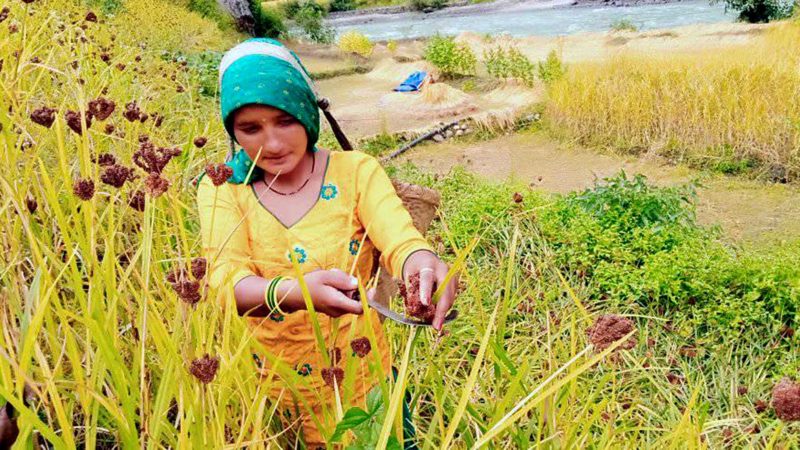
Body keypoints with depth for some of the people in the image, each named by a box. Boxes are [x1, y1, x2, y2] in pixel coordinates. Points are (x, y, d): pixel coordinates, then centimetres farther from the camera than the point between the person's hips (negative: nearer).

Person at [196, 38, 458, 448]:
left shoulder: (356, 172, -9)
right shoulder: (222, 187, -8)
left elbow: (399, 239, -25)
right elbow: (225, 278, -23)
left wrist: (421, 262, -49)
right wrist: (294, 292, -45)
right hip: (265, 395, 1)